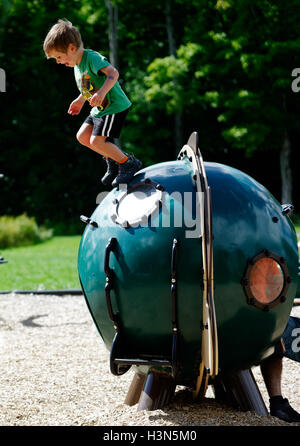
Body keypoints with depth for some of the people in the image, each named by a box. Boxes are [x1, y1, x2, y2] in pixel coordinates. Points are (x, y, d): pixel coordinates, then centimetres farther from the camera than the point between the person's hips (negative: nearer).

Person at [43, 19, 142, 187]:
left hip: (115, 107, -10)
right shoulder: (77, 65, 9)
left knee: (97, 141, -17)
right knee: (82, 136, 11)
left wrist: (101, 92, -48)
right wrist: (80, 100, 34)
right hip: (100, 109, 10)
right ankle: (113, 160, 19)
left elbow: (113, 73, -35)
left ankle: (129, 163, -2)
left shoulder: (92, 58, -21)